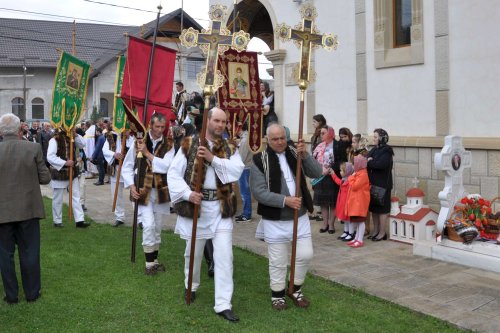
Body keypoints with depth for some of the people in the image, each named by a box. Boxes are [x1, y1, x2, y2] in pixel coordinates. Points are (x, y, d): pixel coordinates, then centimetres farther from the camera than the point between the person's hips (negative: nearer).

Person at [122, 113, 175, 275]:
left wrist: (148, 154, -18)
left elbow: (167, 166, -17)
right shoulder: (138, 143, -1)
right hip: (143, 191, -2)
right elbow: (127, 166, 4)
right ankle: (149, 262, 1)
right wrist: (131, 185, -8)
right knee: (149, 225, -12)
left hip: (161, 191, 2)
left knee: (157, 227, 13)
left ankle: (154, 260, 28)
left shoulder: (169, 145, -1)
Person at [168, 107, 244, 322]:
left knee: (224, 255, -4)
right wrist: (187, 193, -18)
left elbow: (237, 170, -12)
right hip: (195, 204, -1)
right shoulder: (188, 145, -1)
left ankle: (223, 304, 3)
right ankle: (191, 286, 44)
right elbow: (174, 173, -5)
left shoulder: (230, 148, 6)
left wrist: (213, 158, -22)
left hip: (221, 207, 1)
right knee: (193, 252, 16)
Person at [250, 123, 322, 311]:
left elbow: (317, 173, -4)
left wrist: (305, 155, -19)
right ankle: (277, 295, 28)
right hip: (274, 220, -4)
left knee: (306, 255, 6)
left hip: (300, 217, 4)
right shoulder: (260, 160, -9)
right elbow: (258, 192, -16)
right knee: (278, 262, 7)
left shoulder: (295, 154, 4)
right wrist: (285, 200, -22)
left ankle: (295, 289, 30)